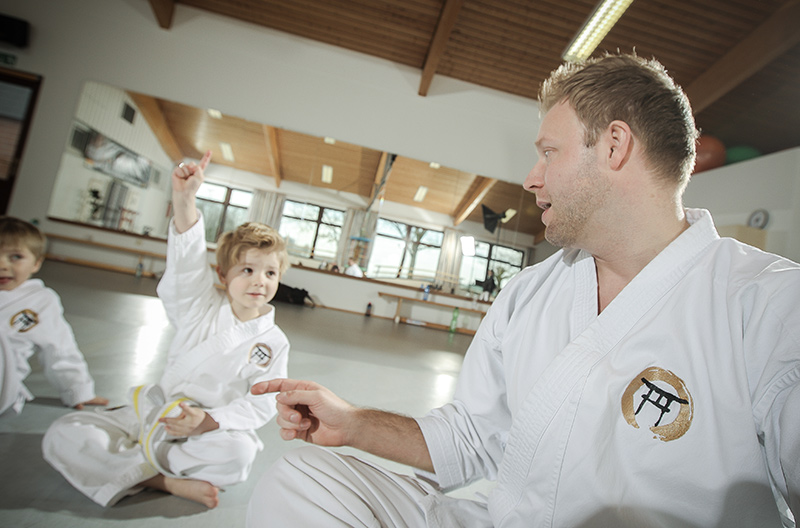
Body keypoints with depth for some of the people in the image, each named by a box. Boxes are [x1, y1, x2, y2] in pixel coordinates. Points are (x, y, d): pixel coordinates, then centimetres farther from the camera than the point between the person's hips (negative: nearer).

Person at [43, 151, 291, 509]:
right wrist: (184, 198, -37)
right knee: (62, 435, -14)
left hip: (214, 427, -1)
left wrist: (208, 421, -23)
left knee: (239, 453, -35)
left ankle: (130, 467, -12)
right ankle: (168, 482, -18)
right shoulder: (201, 308, -3)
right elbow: (187, 261, -21)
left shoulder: (274, 342, -6)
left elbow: (261, 405, -7)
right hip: (154, 414, 2)